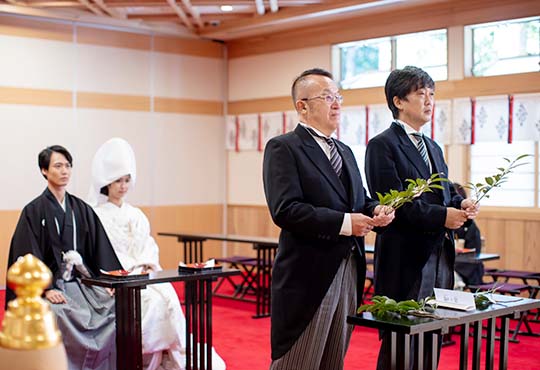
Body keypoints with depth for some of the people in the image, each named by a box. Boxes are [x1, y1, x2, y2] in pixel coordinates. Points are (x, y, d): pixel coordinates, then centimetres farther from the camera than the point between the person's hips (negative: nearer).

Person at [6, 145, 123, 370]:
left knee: (116, 310, -21)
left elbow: (101, 250, 12)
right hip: (50, 285, -4)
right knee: (65, 317, -34)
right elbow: (29, 256, -7)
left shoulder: (82, 210, 14)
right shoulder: (34, 211, 0)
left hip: (82, 282, 4)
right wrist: (47, 289, -18)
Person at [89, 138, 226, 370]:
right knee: (154, 301, -29)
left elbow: (149, 246, 15)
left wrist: (146, 263, -7)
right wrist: (133, 267, -17)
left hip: (146, 273, 5)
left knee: (169, 300, -23)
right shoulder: (96, 215, 2)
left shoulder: (136, 215, 21)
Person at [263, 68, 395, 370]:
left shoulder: (345, 151, 18)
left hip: (349, 273, 8)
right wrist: (344, 222, -22)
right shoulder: (283, 148, -7)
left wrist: (375, 210, -3)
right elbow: (285, 210, -19)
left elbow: (360, 200, 21)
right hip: (308, 276, -7)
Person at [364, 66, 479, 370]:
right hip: (407, 259, -8)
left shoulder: (433, 148, 19)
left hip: (440, 256, 8)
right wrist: (441, 216, -20)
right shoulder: (382, 146, -7)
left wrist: (461, 204, -2)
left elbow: (445, 193, 20)